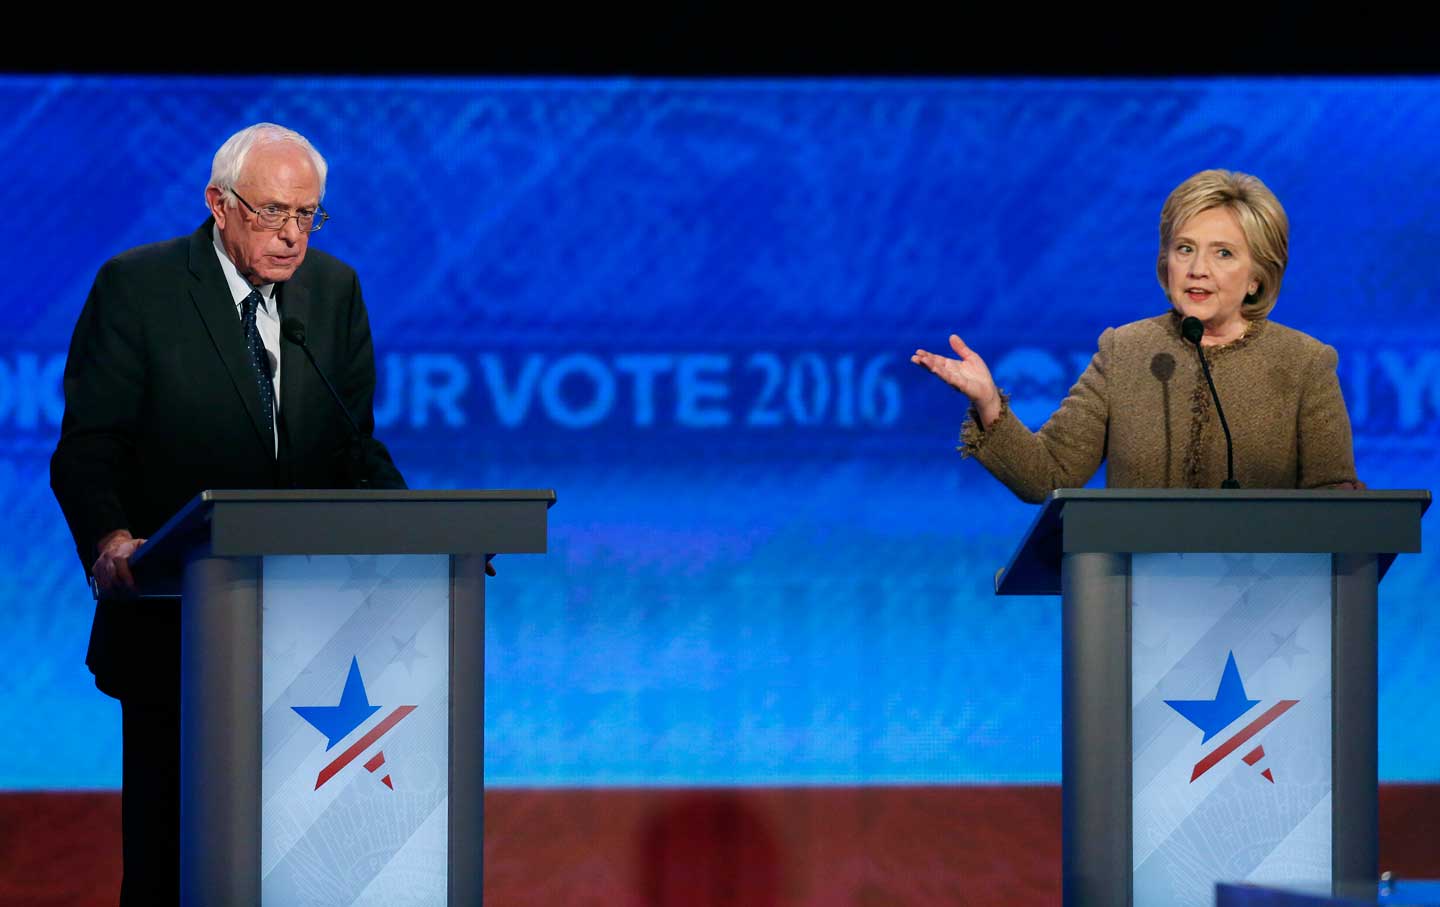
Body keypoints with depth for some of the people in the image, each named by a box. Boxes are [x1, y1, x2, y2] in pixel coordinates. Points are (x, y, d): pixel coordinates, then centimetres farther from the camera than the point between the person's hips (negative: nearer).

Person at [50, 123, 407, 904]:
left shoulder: (335, 290, 9)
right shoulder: (136, 286, -4)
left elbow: (354, 447, 11)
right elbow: (88, 447, -9)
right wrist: (109, 540, -29)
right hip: (175, 627, -3)